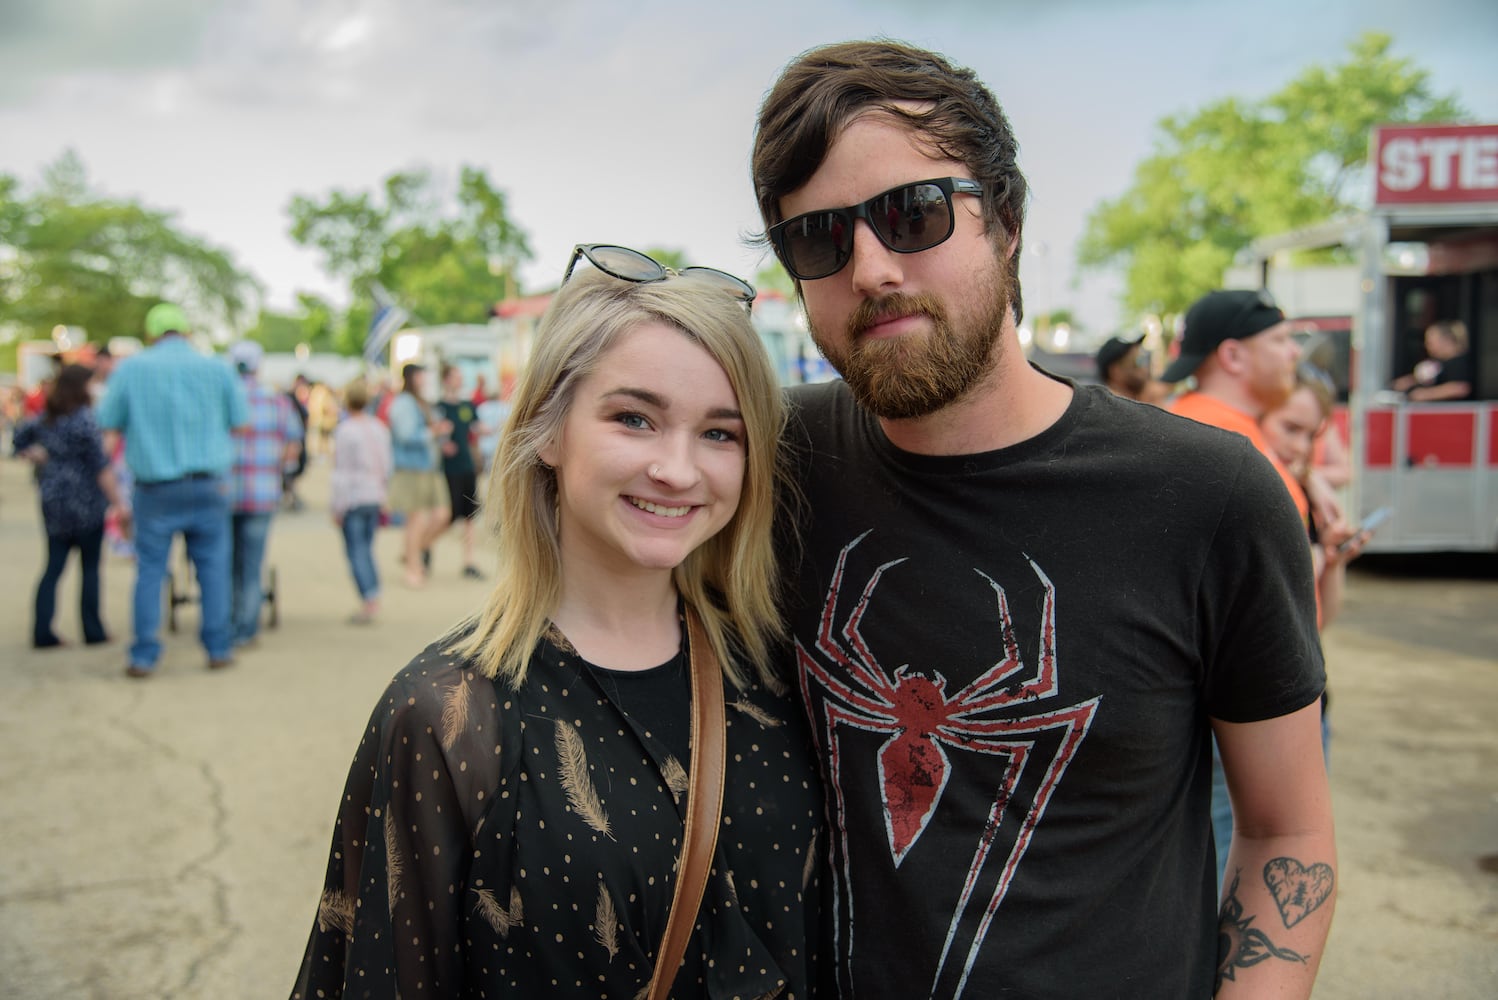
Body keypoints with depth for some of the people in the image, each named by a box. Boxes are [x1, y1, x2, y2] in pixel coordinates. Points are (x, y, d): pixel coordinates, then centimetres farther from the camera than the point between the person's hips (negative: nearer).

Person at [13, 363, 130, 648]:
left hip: (52, 505, 6)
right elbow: (100, 466, -16)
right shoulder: (83, 419, -14)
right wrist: (118, 504, -15)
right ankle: (93, 632, 10)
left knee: (53, 567, 9)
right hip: (85, 506, -6)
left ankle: (42, 632, 7)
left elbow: (18, 441, 19)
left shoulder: (44, 419, 7)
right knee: (90, 568, 5)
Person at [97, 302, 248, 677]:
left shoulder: (132, 368, -1)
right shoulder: (217, 368, -1)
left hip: (155, 488, 0)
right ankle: (218, 649, 11)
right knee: (213, 566, 9)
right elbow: (240, 421, 5)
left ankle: (144, 656, 9)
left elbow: (108, 422, 1)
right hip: (208, 485, 0)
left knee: (150, 570, 7)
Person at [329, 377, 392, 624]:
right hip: (375, 498, 6)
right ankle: (374, 599, 13)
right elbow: (386, 467, 13)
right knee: (367, 549, 14)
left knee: (356, 550, -2)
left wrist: (337, 508, -7)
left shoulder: (345, 431, -11)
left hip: (352, 499, -6)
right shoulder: (380, 428, 7)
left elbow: (342, 473, -11)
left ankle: (369, 601, -9)